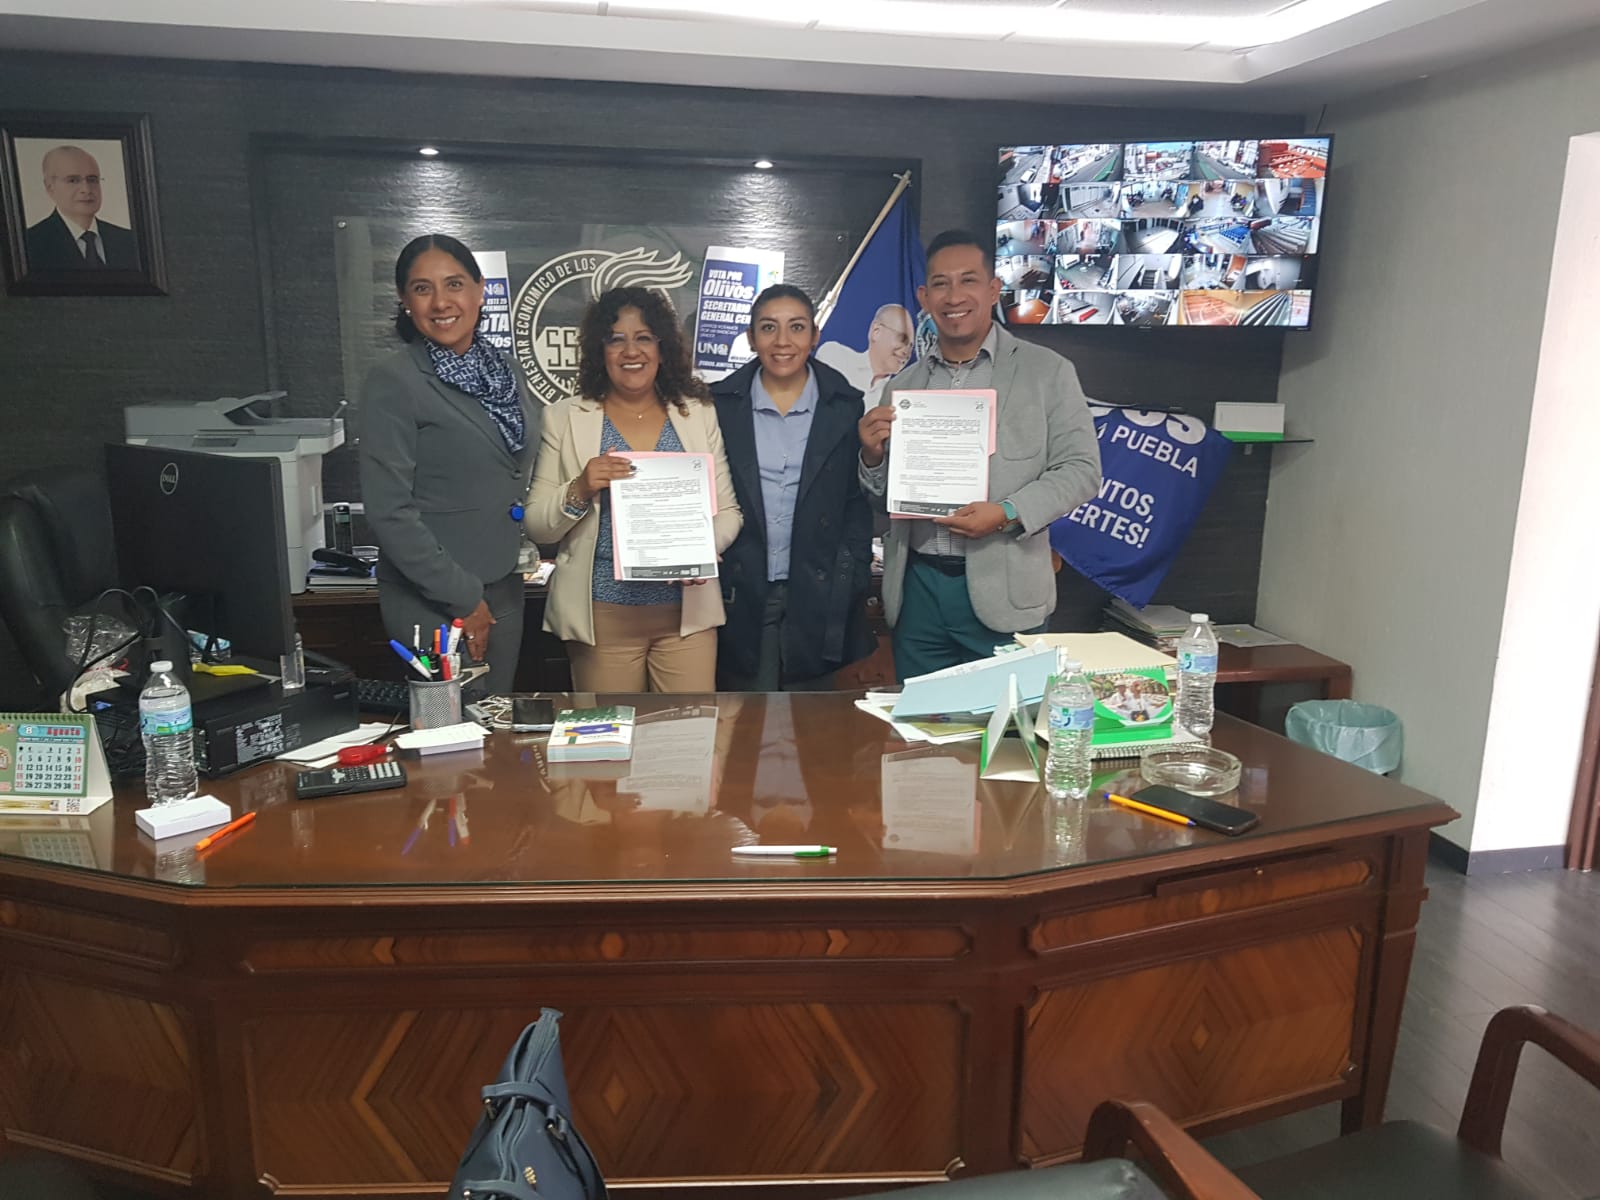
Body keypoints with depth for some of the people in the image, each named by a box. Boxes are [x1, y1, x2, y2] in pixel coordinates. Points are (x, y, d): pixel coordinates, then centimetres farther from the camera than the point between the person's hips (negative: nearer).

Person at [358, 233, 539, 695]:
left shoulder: (504, 371, 8)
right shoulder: (393, 382, -11)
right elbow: (390, 511, -16)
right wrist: (462, 597, -15)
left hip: (504, 589, 6)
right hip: (430, 601, -6)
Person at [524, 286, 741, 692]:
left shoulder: (699, 413, 8)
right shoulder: (565, 418, 4)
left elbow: (727, 510, 9)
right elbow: (536, 526, 3)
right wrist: (579, 492, -16)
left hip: (687, 613, 1)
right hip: (601, 617, -1)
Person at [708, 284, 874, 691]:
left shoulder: (846, 407, 3)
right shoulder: (720, 404, 3)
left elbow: (859, 503, 4)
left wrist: (849, 578, -3)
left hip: (819, 599, 0)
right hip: (741, 596, 0)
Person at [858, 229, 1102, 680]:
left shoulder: (1047, 372, 1)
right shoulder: (905, 384, 12)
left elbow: (1080, 469, -3)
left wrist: (1007, 514, -17)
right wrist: (872, 454, -6)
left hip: (1001, 592, -3)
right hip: (917, 588, 3)